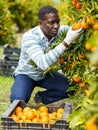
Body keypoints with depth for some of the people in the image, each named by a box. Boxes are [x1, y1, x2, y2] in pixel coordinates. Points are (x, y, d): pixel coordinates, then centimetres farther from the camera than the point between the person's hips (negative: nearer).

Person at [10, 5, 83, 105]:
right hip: (26, 74, -5)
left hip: (45, 74, 5)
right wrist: (66, 42, -53)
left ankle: (41, 97, 9)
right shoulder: (29, 37, -33)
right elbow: (43, 63, -47)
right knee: (18, 101, -31)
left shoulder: (60, 31, -18)